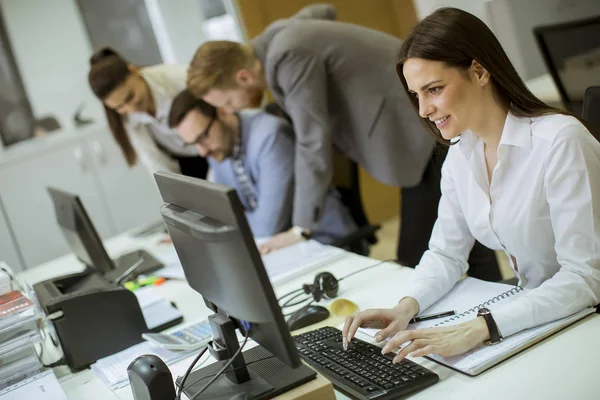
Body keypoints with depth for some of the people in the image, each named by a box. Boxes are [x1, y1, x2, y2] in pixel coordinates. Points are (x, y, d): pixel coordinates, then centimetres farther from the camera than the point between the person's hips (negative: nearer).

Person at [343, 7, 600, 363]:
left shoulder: (560, 142, -22)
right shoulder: (461, 152, 0)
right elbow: (446, 253, 6)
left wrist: (479, 329, -35)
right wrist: (406, 307, -14)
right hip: (533, 314, 6)